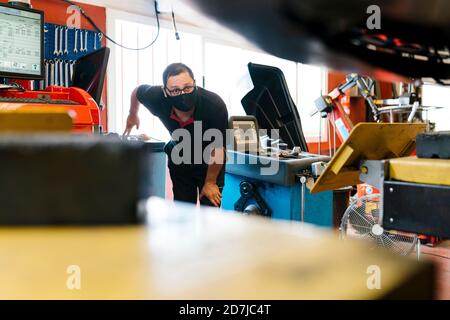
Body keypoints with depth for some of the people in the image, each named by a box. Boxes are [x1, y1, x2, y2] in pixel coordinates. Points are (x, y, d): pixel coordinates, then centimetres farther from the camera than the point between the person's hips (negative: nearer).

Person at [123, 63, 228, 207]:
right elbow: (138, 91, -1)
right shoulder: (156, 97, -26)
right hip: (179, 159, 3)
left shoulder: (215, 105, -34)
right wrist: (133, 115, 18)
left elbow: (217, 149, -22)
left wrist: (210, 182, -12)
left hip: (210, 162, -2)